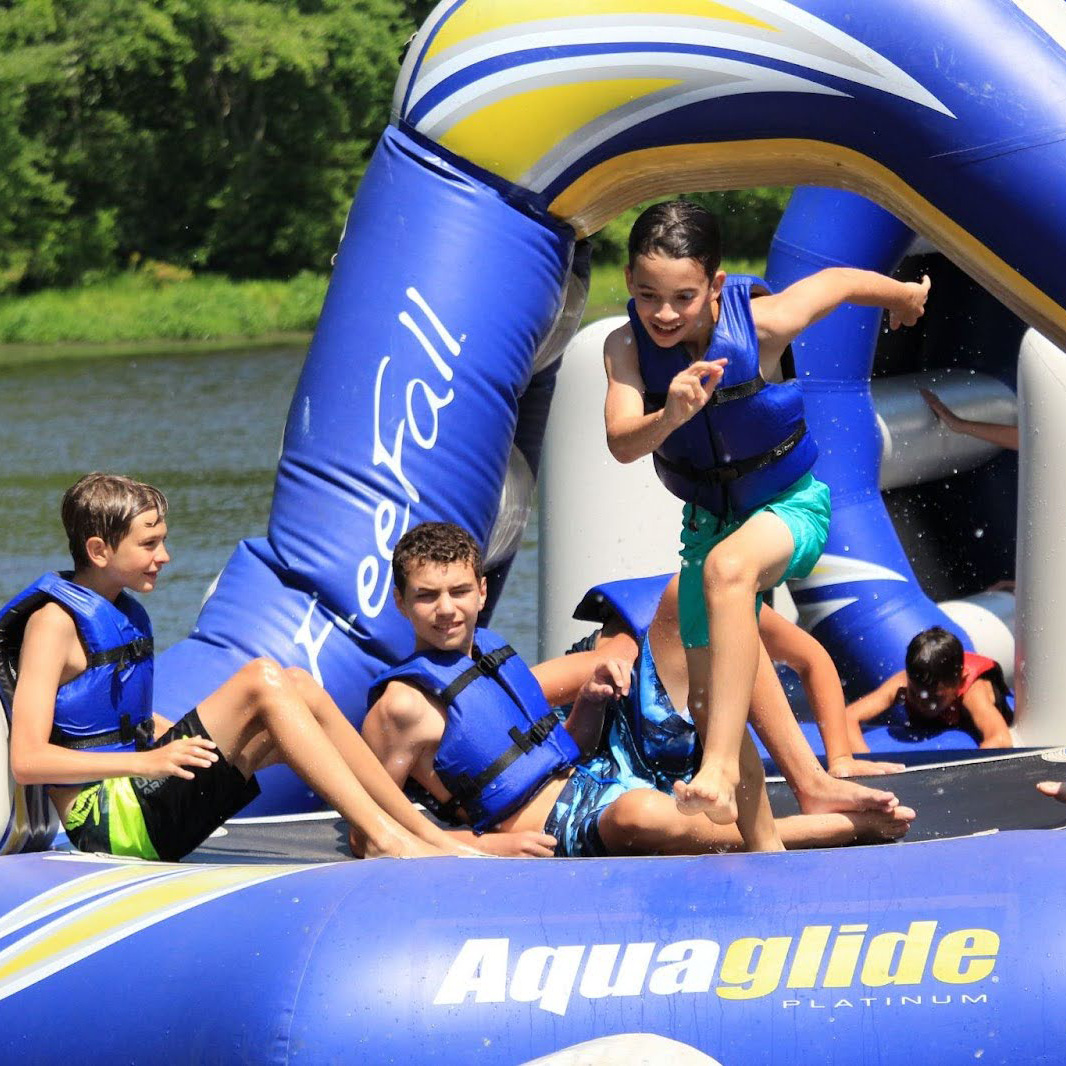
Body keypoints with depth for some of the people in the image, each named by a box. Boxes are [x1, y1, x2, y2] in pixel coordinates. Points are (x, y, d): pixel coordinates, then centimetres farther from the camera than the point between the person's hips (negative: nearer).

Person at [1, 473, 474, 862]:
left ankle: (429, 834, -4)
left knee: (298, 689, 0)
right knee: (261, 679, -20)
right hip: (107, 823, -9)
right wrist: (149, 761, -24)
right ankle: (383, 836, -23)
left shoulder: (124, 614, 17)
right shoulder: (55, 621, -11)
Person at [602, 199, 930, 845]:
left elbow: (840, 282, -5)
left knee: (726, 567, -39)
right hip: (712, 518, 5)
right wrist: (671, 415, -53)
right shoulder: (628, 348, -18)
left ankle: (721, 766, -49)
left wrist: (906, 295, 15)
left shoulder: (762, 325, -24)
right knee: (708, 703, 4)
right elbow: (622, 443, -31)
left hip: (792, 506, -5)